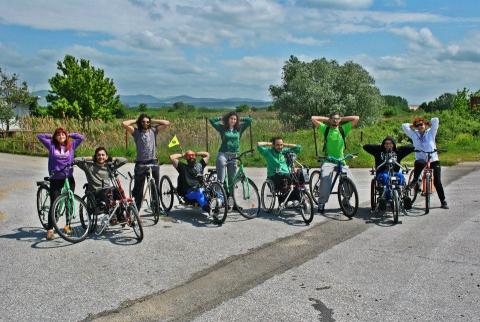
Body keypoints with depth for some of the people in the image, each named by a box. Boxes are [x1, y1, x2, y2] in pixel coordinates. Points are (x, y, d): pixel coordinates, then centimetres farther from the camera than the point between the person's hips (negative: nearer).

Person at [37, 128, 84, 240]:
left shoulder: (71, 145, 5)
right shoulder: (51, 146, 2)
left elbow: (81, 137, 7)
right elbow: (39, 136, 3)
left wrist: (69, 135, 9)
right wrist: (51, 136, 9)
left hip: (69, 178, 2)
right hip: (56, 179, -2)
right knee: (54, 204, -4)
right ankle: (50, 229, 0)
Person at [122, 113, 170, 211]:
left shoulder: (153, 130, 7)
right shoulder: (136, 132, 1)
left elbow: (167, 123, 2)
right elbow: (124, 124, -11)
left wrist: (153, 121, 5)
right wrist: (136, 120, 1)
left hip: (153, 162, 2)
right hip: (140, 163, -2)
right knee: (138, 189, 5)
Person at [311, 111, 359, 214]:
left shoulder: (343, 129, 6)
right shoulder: (325, 128, 2)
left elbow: (356, 118, 4)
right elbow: (313, 118, -3)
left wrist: (342, 119, 7)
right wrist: (326, 119, 4)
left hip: (341, 160, 2)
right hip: (328, 160, -2)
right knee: (325, 178, -27)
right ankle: (321, 203, -17)